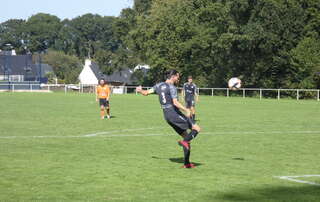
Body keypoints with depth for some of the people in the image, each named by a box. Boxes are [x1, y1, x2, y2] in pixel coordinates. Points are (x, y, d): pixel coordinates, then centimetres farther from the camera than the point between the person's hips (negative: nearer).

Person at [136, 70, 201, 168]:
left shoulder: (159, 85, 10)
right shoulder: (172, 87, -12)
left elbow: (146, 92, 19)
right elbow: (175, 102, -23)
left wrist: (140, 90, 39)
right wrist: (186, 110, -23)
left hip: (166, 115, 8)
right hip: (175, 114, -8)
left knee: (186, 136, 13)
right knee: (196, 129, -7)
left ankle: (187, 163, 9)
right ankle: (184, 141, -31)